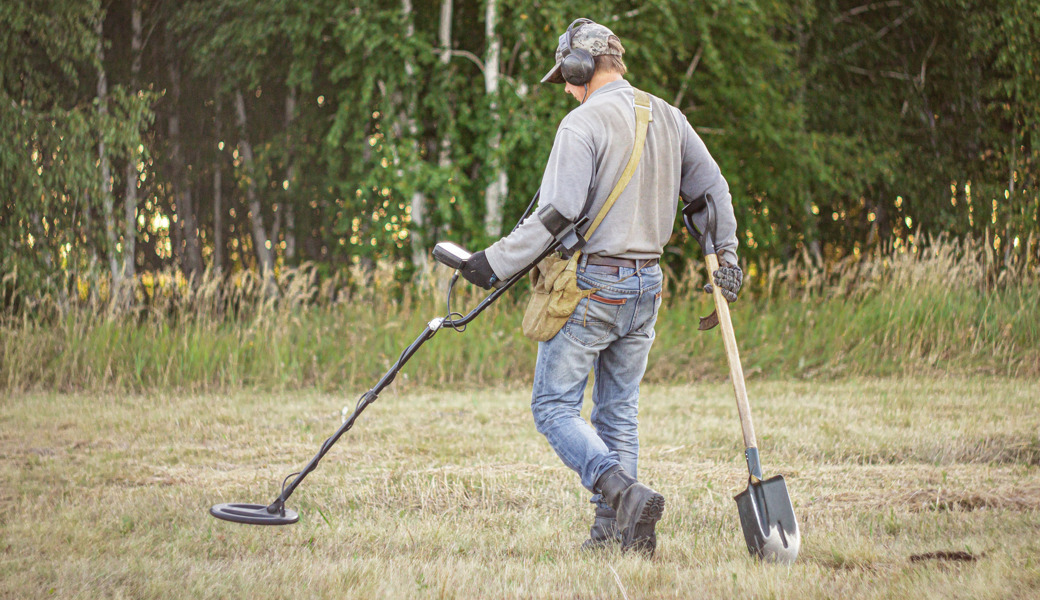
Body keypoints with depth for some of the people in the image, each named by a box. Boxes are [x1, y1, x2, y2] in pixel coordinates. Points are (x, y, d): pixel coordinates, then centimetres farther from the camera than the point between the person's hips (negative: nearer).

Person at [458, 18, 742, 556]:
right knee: (618, 411, 14)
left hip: (591, 284, -7)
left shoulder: (583, 123, -13)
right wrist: (727, 257, 25)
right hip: (646, 287, 7)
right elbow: (712, 189, 17)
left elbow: (556, 215, -19)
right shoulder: (669, 119, 10)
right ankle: (612, 529, 11)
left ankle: (624, 492, -20)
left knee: (554, 406, -1)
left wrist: (496, 261, -12)